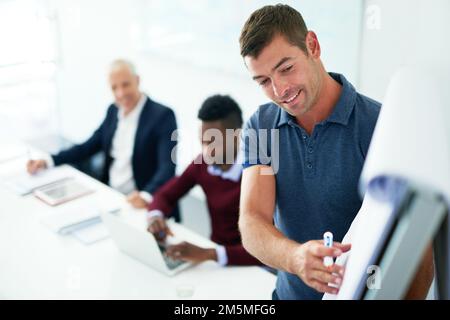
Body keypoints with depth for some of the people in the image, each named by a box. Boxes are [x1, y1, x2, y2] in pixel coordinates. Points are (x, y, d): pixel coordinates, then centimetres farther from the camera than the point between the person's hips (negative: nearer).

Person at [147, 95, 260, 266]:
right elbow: (165, 195, 9)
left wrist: (209, 254, -38)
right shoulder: (202, 164, -3)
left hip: (246, 264, -6)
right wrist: (155, 216, -14)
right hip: (214, 250, 6)